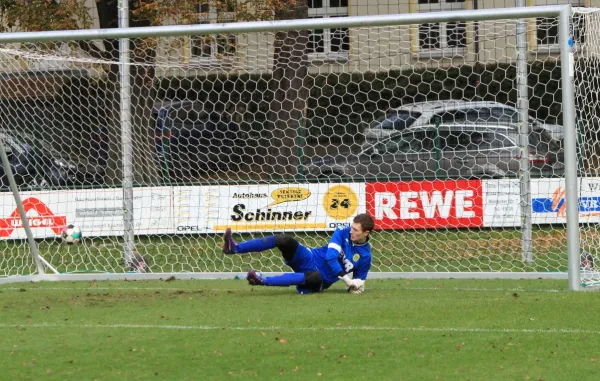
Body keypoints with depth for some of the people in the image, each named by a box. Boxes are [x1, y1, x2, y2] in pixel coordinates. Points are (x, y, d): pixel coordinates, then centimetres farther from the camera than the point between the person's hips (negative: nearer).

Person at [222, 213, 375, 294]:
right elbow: (330, 257, -14)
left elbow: (358, 282, 3)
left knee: (315, 277, -43)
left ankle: (262, 281, -47)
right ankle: (234, 248, -31)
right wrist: (345, 278, -26)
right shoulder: (343, 233, -4)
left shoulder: (365, 256, -6)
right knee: (284, 240, -24)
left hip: (321, 280, -3)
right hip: (310, 258, 3)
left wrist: (355, 286, -22)